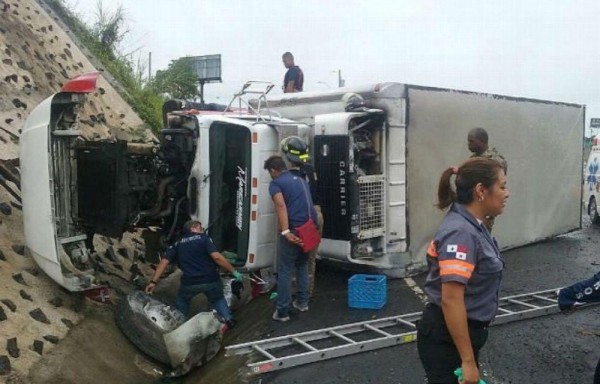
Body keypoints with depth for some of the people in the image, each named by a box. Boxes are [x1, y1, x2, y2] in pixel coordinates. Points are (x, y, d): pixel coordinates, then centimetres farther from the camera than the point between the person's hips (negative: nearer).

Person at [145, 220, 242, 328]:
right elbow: (216, 257, -11)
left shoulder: (177, 244, 15)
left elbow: (164, 261, 6)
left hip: (189, 283, 1)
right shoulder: (204, 238, 3)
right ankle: (227, 319, 10)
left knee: (182, 301, 32)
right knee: (218, 299, 28)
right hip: (211, 280, -1)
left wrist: (154, 281, 6)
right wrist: (234, 271, -7)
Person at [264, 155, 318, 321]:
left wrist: (285, 232, -26)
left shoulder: (276, 183, -2)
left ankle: (282, 312, 4)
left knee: (284, 270, 2)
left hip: (294, 230, -7)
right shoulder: (301, 180, 21)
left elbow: (281, 206, -18)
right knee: (302, 265, 25)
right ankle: (302, 302, 28)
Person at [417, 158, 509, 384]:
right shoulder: (461, 233, -24)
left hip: (461, 333, 10)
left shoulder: (472, 226, 6)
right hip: (447, 340, -10)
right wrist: (468, 361, -26)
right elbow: (451, 300, -29)